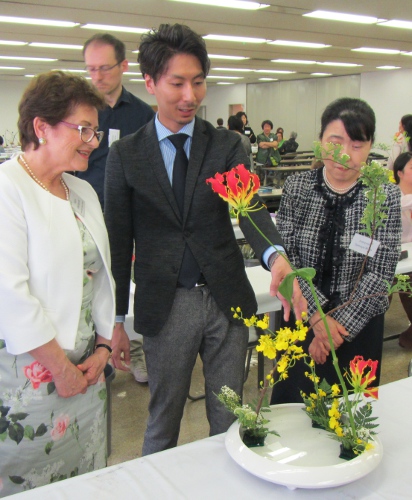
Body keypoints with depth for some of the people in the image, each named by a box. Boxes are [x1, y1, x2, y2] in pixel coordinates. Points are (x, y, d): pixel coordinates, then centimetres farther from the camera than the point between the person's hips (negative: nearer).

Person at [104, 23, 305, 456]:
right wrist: (116, 321, 2)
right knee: (162, 420, 16)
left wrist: (276, 258, -35)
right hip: (164, 306, -1)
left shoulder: (228, 146, 1)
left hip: (227, 300, 1)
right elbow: (119, 241, 1)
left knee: (229, 419, 16)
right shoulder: (125, 154, 0)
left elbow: (251, 208, -13)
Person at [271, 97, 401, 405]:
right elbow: (286, 257, -9)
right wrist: (317, 316, -18)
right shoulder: (296, 188, -5)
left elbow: (381, 272, -12)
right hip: (301, 318, 1)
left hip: (359, 325, -1)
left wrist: (340, 328, -16)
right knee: (290, 404, 14)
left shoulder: (385, 196, -8)